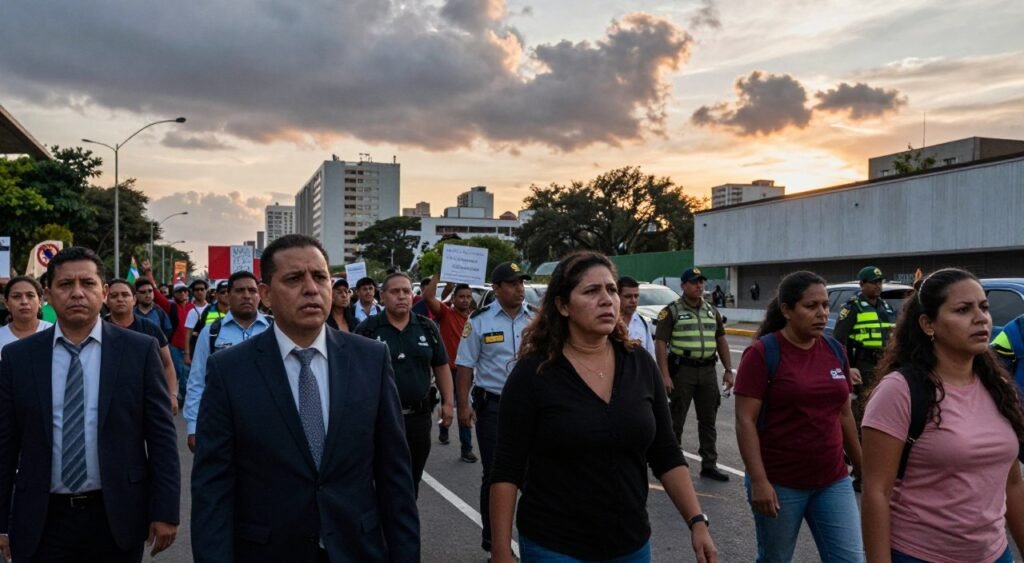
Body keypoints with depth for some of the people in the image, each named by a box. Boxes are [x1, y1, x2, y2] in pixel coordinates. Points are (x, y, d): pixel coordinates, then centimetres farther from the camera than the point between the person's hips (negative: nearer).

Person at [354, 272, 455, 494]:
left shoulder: (428, 328, 5)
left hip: (419, 416, 3)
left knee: (412, 478, 16)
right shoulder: (367, 329, -5)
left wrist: (447, 402, 5)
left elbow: (441, 367, 10)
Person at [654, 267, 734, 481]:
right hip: (682, 370, -5)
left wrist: (728, 370, 8)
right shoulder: (672, 311, -5)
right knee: (676, 420, 4)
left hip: (708, 371, 5)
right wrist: (665, 375, -17)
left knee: (708, 420, 10)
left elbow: (721, 340, 16)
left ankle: (709, 465, 19)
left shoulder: (712, 311, 13)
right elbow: (660, 343, -10)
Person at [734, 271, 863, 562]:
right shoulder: (762, 353, -12)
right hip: (779, 484, -4)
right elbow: (745, 421, -15)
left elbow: (844, 415, 13)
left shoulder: (835, 350, 5)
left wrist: (861, 466, 15)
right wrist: (759, 481, -20)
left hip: (833, 481, 5)